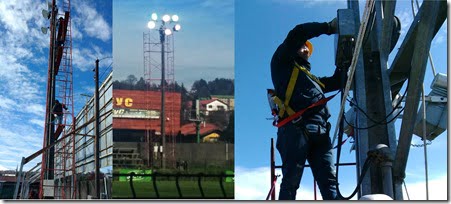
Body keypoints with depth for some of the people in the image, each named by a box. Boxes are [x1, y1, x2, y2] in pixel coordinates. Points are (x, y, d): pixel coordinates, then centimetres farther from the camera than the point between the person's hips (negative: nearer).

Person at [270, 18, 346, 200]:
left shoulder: (312, 78, 40)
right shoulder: (283, 63, 20)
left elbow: (337, 81, 39)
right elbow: (297, 33, 8)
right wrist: (329, 27, 15)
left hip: (320, 132, 6)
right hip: (295, 127, -6)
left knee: (329, 181, -11)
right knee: (291, 180, -16)